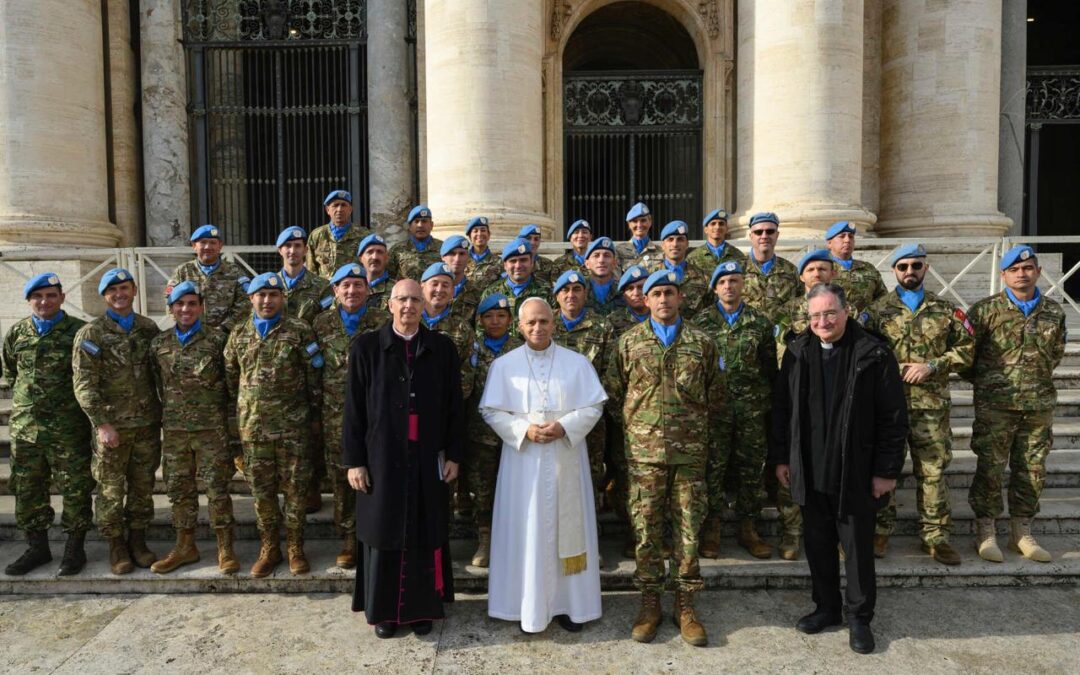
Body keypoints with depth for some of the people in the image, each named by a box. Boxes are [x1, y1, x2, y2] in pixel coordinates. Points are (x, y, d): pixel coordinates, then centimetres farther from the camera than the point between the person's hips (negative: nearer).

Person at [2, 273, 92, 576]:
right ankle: (37, 546, 27)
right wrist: (28, 396, 15)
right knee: (27, 489, 12)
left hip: (69, 427, -4)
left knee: (75, 489, 3)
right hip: (25, 426, 5)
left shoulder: (78, 331, -7)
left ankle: (75, 548, 17)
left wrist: (69, 399, 1)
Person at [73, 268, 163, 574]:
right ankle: (116, 544, 20)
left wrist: (163, 415, 10)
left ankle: (138, 540, 25)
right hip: (111, 425, -3)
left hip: (147, 423, 3)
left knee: (143, 485, 11)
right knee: (111, 488, 5)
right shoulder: (91, 334, -5)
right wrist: (101, 423, -14)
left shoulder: (149, 328, 7)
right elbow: (84, 384, -8)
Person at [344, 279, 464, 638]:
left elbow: (454, 405, 3)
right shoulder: (366, 347, -2)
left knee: (426, 534, 9)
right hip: (382, 457, -1)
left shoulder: (442, 348, 0)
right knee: (384, 534, 9)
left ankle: (423, 607, 25)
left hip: (427, 459, 1)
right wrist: (354, 460, -4)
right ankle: (384, 610, 26)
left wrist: (453, 454, 0)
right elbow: (354, 407, -1)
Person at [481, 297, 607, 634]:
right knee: (527, 530, 3)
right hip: (523, 459, 0)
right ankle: (530, 606, 15)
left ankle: (569, 603, 19)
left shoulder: (577, 362, 2)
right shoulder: (504, 365, 2)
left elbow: (593, 406, 1)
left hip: (566, 458, 1)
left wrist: (565, 427, -15)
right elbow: (491, 411, 0)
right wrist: (524, 430, -14)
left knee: (567, 527, 6)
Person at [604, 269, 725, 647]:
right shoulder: (629, 342, 5)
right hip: (643, 451, 0)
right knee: (646, 529, 5)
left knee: (688, 528, 6)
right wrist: (635, 424, 6)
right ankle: (650, 604, 19)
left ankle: (685, 606, 19)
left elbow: (716, 399, 12)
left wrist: (704, 436, 10)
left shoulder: (702, 343, 6)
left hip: (691, 452, 1)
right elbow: (613, 393, 8)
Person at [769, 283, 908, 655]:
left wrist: (887, 470, -9)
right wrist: (781, 457, 6)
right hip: (810, 471, 4)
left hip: (856, 473, -3)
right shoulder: (797, 353, 2)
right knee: (818, 544, 15)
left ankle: (859, 617, 26)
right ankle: (826, 607, 32)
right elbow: (781, 409, 8)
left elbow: (893, 417, -8)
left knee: (858, 547, 9)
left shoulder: (874, 354, -9)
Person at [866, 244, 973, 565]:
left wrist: (932, 365, -8)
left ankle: (935, 535, 18)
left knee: (933, 470, 6)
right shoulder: (878, 309, 4)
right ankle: (880, 529, 19)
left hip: (932, 403, 1)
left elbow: (966, 349, 6)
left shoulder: (945, 309, 8)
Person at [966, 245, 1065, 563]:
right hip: (995, 404, -4)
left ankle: (1021, 533, 22)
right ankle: (985, 533, 11)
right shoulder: (985, 309, -4)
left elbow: (1056, 352, 21)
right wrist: (985, 380, 6)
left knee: (1032, 471, 9)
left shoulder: (1054, 312, 7)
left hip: (1039, 404, 4)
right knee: (990, 469, 0)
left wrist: (1037, 377, 16)